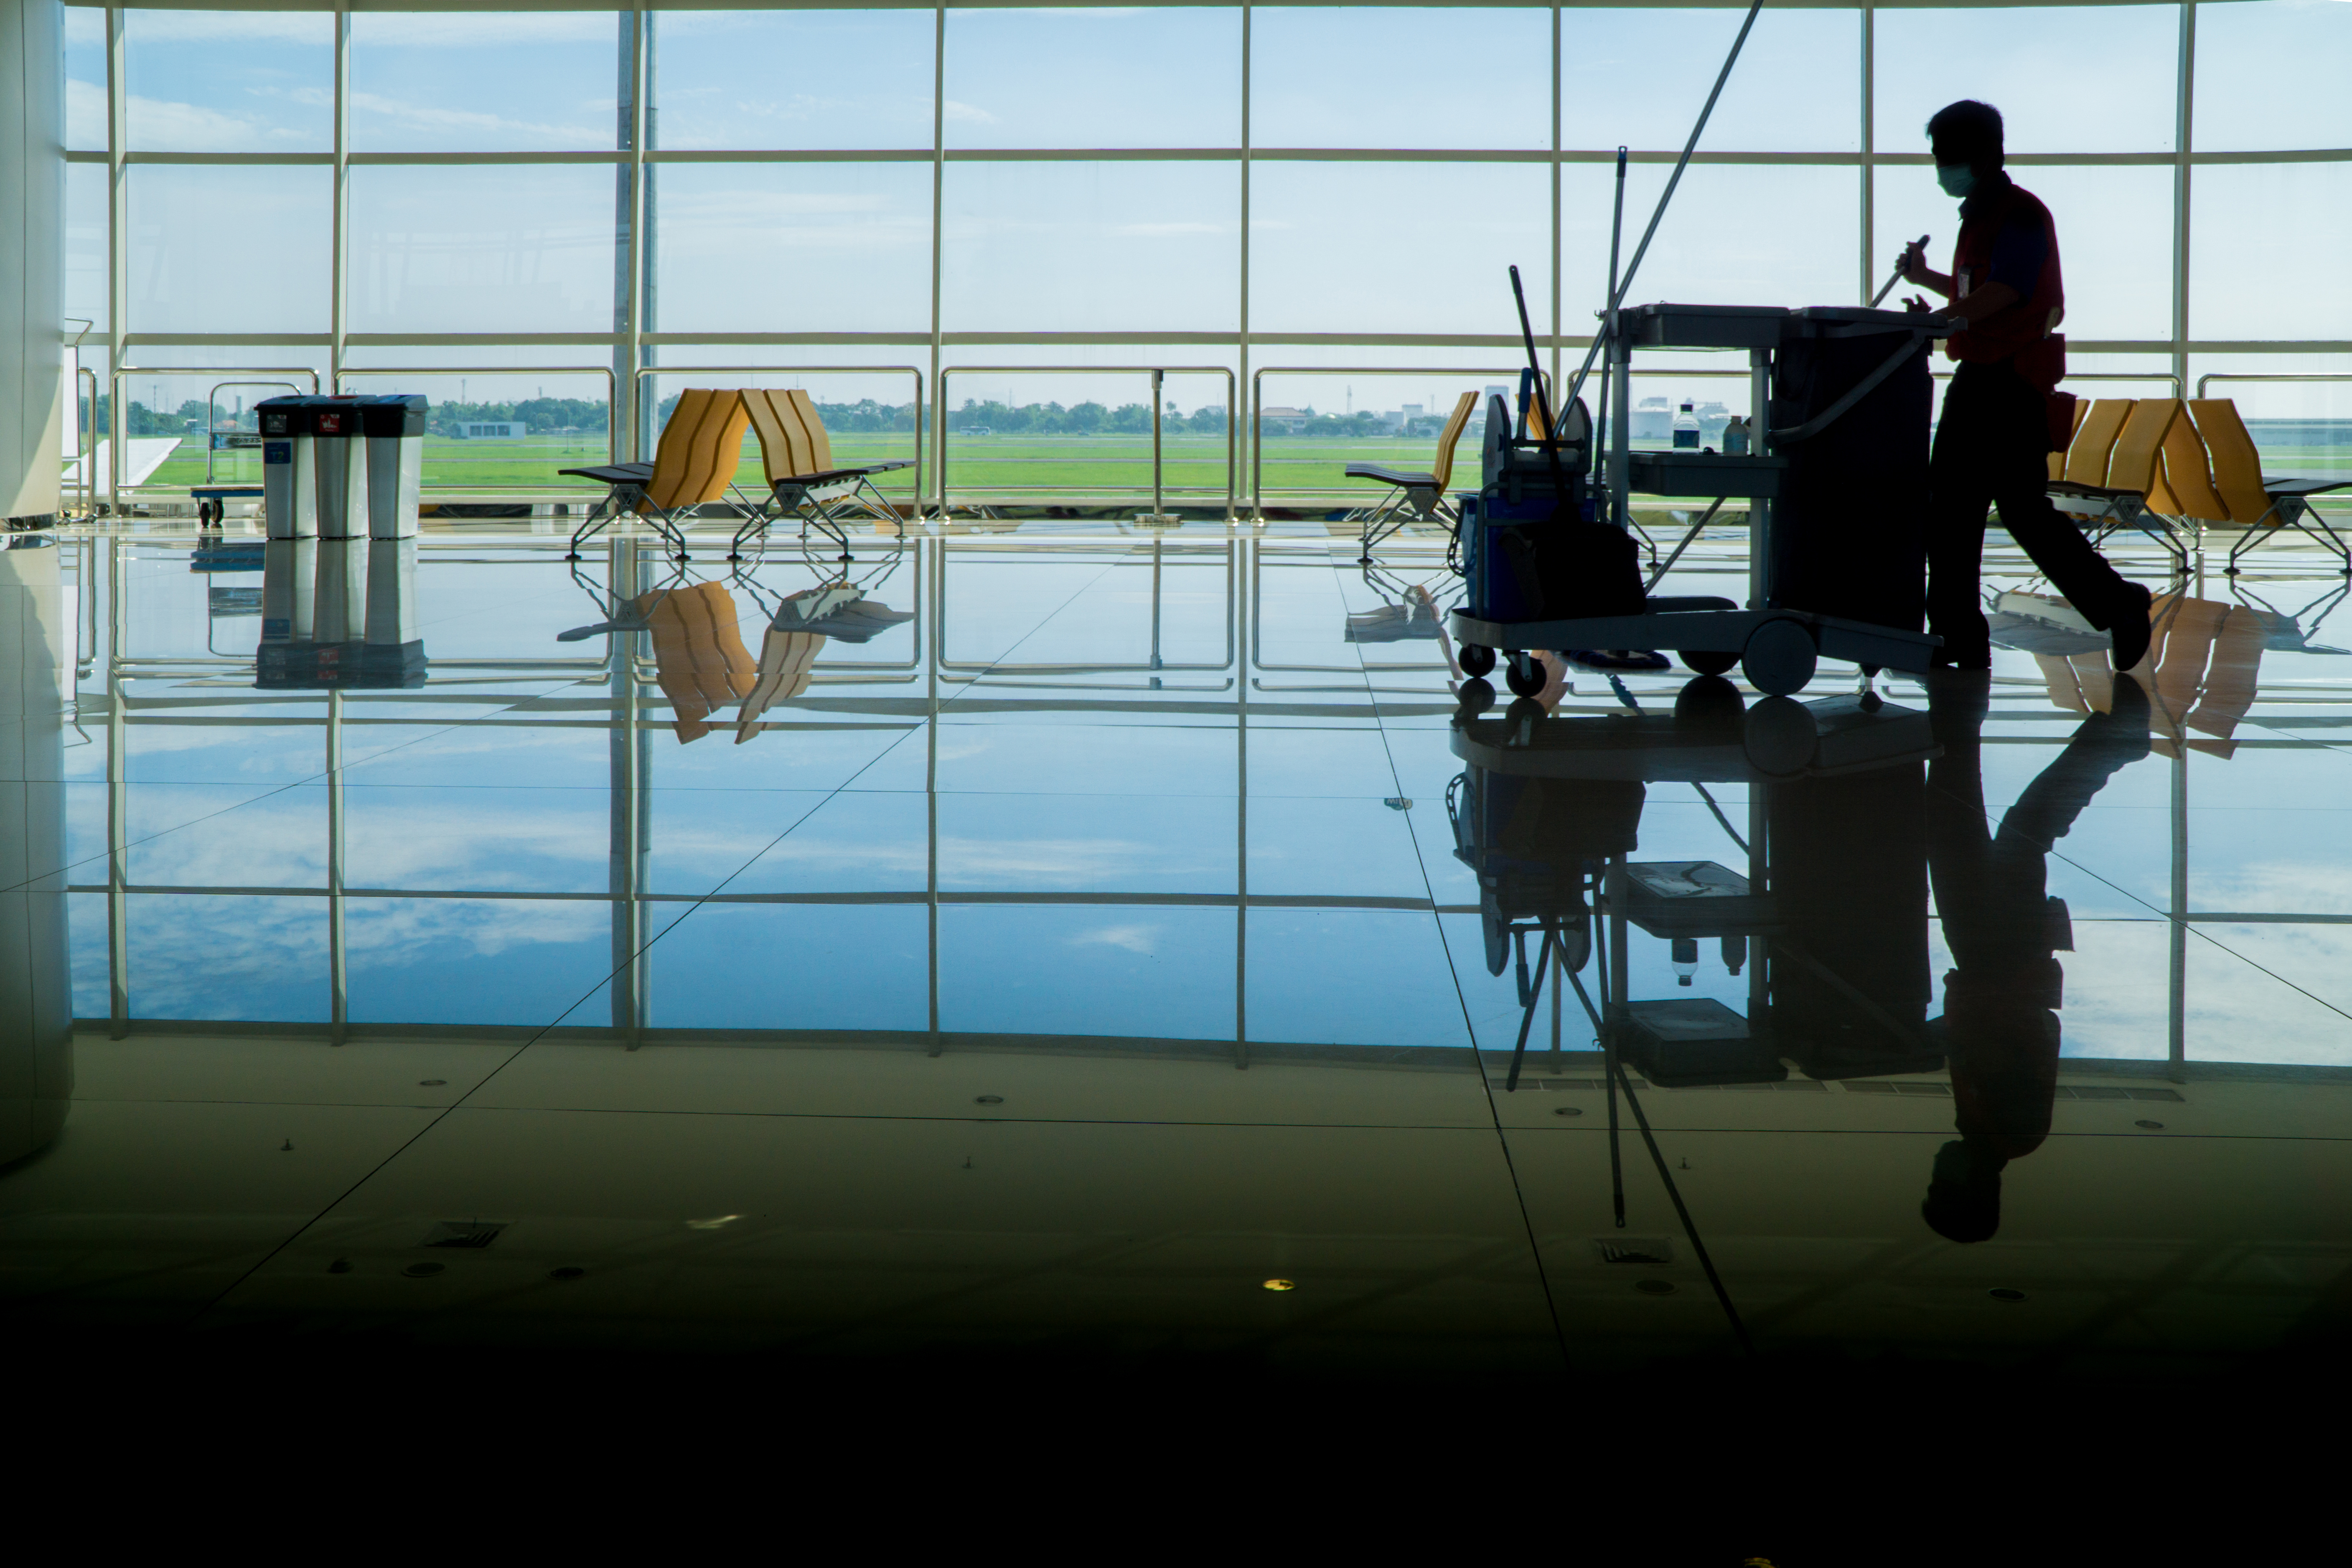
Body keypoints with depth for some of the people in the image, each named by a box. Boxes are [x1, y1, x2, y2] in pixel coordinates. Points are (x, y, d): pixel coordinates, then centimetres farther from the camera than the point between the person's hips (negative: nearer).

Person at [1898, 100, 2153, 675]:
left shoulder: (2021, 215, -11)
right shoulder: (1979, 216, 17)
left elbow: (2002, 292, -24)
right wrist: (1926, 278, 20)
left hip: (2014, 381, -10)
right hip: (1978, 375, 10)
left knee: (2023, 508, -8)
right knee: (1950, 506, 6)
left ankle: (2117, 603, 3)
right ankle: (1957, 636, 9)